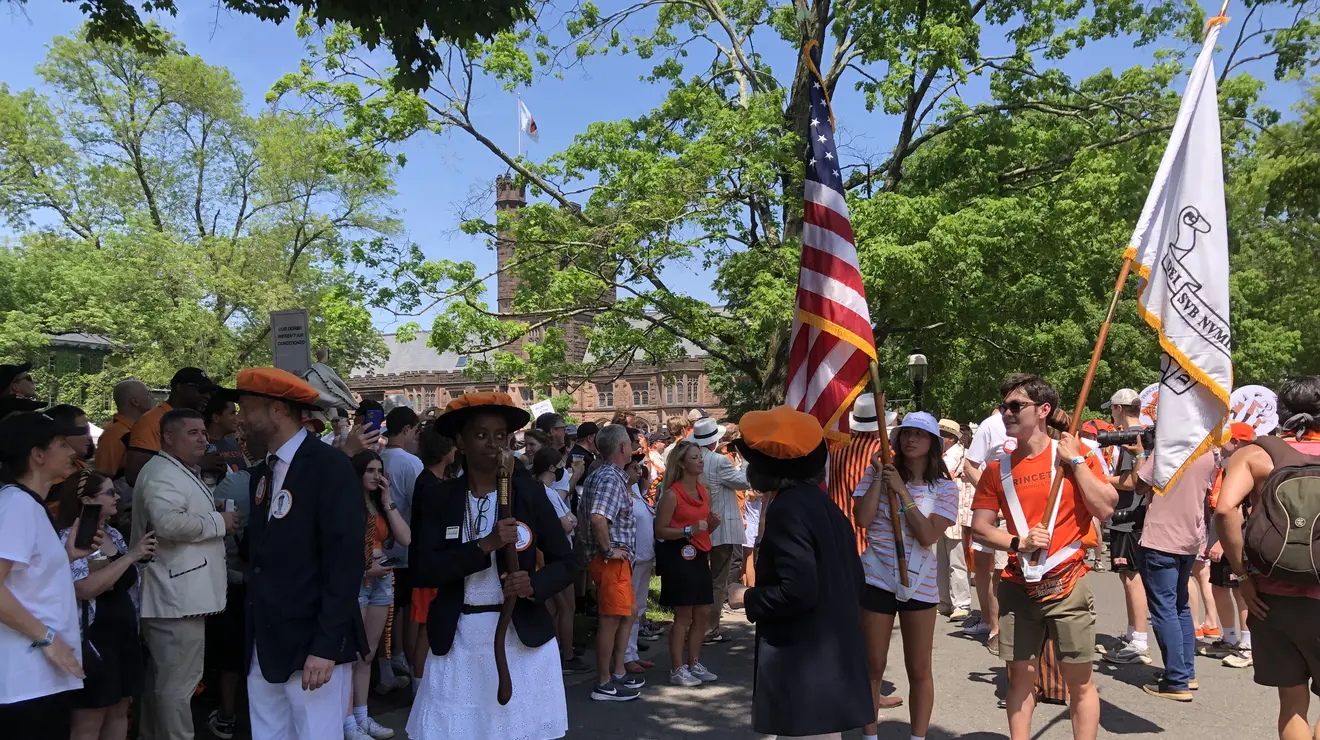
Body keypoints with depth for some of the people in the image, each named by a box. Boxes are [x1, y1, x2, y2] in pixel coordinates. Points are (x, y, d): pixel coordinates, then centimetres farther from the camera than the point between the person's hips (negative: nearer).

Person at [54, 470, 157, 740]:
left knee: (119, 710, 14)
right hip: (94, 638, -8)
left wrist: (142, 556, 3)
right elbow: (85, 589, -27)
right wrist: (130, 556, -23)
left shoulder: (114, 534, 10)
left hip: (124, 634, 8)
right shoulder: (71, 538, -14)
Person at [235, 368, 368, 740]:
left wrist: (326, 646, -20)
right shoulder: (261, 472, 12)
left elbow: (345, 563, -17)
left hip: (312, 644, -7)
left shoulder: (330, 466, -12)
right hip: (264, 645, 7)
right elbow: (263, 553, 15)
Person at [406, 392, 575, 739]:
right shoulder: (440, 497, 0)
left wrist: (534, 585, -17)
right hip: (458, 641, 0)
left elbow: (565, 561, 3)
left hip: (524, 636, 0)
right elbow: (423, 570, -9)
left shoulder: (529, 491, -1)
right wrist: (484, 545, -19)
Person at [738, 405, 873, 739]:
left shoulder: (786, 509, -17)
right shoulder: (823, 503, 10)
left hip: (803, 668, -9)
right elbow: (854, 582, 14)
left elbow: (796, 590, -26)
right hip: (832, 659, 9)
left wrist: (749, 598, -10)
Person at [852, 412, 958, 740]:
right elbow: (862, 519, -12)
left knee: (919, 669, 8)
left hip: (919, 583, 0)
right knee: (872, 666, 8)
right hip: (876, 577, 0)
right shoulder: (878, 472, 1)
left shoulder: (944, 487, 0)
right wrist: (878, 476, -12)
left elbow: (927, 535, -14)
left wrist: (903, 491, -16)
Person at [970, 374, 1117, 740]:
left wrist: (1076, 461, -13)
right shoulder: (998, 467, 5)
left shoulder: (1077, 453, -1)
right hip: (1017, 586, 3)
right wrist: (1019, 543, -11)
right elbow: (980, 528, 4)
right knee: (1020, 675, 10)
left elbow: (1105, 509, -11)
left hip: (1066, 585, -3)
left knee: (1079, 680, 4)